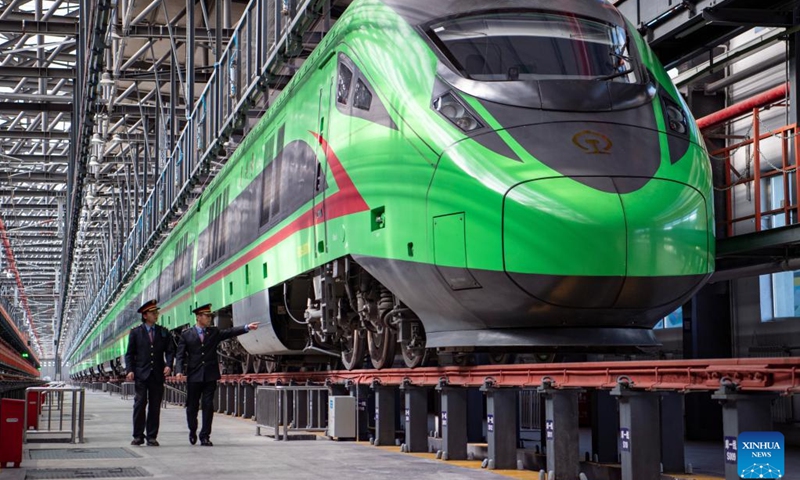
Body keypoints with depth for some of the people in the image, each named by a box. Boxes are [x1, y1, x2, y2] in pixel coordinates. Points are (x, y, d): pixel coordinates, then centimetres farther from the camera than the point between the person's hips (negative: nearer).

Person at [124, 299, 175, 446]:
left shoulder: (164, 332, 12)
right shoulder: (135, 332, 7)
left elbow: (170, 351, 9)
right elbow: (130, 353, 5)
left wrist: (168, 365, -8)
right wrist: (130, 370, -8)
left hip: (158, 374, 2)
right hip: (141, 374, -2)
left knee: (155, 406, 3)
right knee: (140, 404, -5)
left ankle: (152, 437, 8)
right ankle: (138, 436, 3)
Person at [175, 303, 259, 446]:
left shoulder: (214, 332, 10)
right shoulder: (186, 334, 3)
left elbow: (230, 332, -1)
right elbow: (180, 355, 0)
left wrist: (247, 327, -16)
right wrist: (179, 370, -15)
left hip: (210, 376, 2)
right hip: (193, 376, -1)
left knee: (208, 406, -1)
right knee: (192, 406, 7)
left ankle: (205, 436, 5)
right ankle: (192, 431, 31)